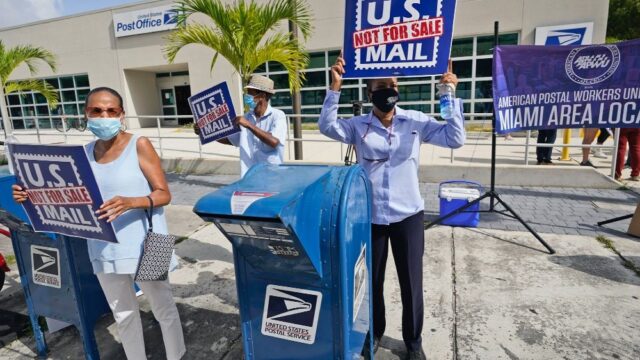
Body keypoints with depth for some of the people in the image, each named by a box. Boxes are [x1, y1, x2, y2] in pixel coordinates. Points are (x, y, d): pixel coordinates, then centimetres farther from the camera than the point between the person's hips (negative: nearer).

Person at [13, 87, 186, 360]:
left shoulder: (139, 145, -10)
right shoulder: (85, 153, 6)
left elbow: (163, 194, -12)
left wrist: (131, 202, -30)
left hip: (142, 244, -5)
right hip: (105, 248, 5)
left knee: (163, 308, 12)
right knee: (123, 314, 20)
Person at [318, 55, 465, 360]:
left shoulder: (416, 122, -1)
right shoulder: (358, 126, 0)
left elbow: (455, 138, -8)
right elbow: (327, 127, -15)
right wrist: (335, 88, -23)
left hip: (407, 216, 0)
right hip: (369, 217, 1)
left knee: (411, 283, 12)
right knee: (371, 280, 17)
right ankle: (374, 332, 43)